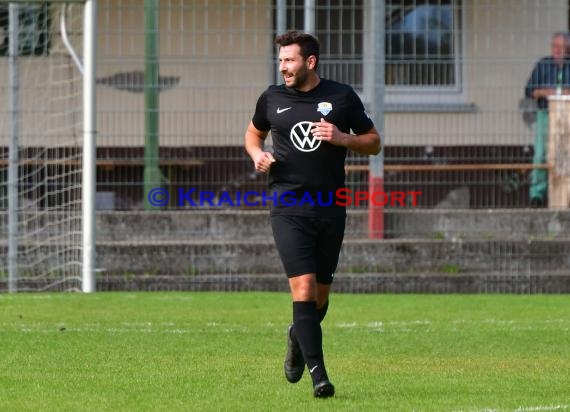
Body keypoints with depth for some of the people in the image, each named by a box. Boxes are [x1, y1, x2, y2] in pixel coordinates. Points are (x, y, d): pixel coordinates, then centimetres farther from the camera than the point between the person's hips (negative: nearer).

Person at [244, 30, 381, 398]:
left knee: (321, 295, 9)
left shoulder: (342, 97, 2)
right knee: (304, 288, -15)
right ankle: (318, 374, -15)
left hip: (331, 208, 1)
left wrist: (343, 138, -10)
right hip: (289, 208, -1)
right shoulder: (272, 99, 6)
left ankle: (299, 338, 41)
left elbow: (374, 143, 9)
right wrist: (258, 155, 2)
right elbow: (254, 133, 24)